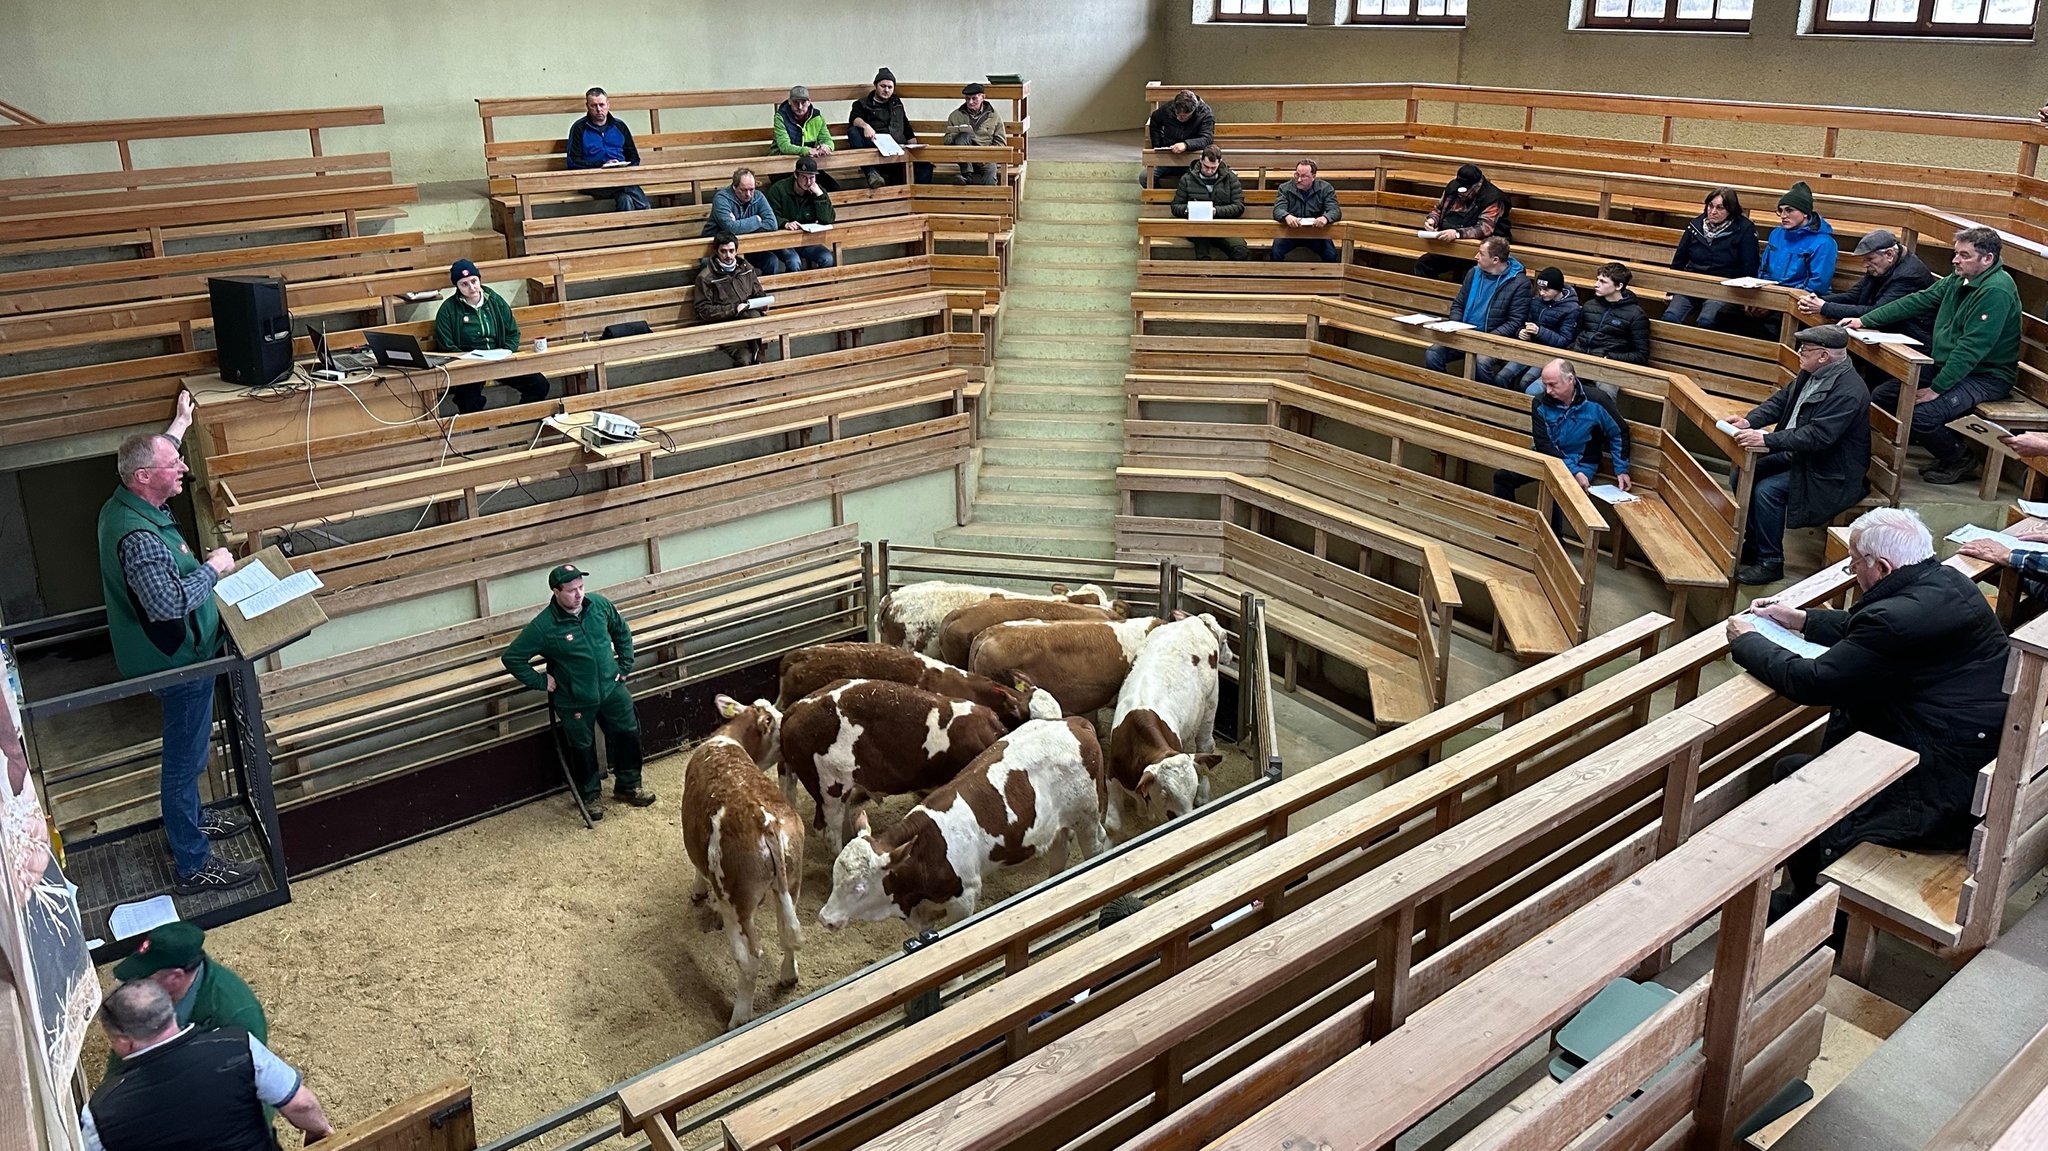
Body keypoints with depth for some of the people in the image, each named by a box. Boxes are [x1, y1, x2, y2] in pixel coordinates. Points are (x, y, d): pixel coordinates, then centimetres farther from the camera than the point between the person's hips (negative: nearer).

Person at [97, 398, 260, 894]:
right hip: (177, 663, -10)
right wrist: (212, 568, -25)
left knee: (187, 751, 27)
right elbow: (170, 602, -40)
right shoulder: (139, 537, -32)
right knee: (185, 757, 2)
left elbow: (156, 459, 24)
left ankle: (187, 818, 47)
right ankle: (194, 865, 13)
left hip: (172, 655, 10)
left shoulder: (126, 502, 0)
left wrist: (180, 425, 33)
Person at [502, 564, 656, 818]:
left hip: (611, 688, 4)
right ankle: (589, 796, 33)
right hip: (575, 701, -4)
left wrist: (625, 665, 5)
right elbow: (512, 658, -14)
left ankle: (628, 786, 34)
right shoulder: (544, 626, -22)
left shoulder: (599, 605, -10)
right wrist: (540, 681, -13)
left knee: (628, 735, 13)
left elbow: (622, 632, 10)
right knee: (583, 748, 12)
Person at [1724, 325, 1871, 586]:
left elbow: (1818, 436, -34)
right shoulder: (1811, 374, 2)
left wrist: (1767, 440, -39)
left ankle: (1770, 563, -9)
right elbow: (1780, 400, 7)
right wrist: (1749, 422, -12)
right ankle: (1751, 543, 12)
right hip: (1797, 455, 10)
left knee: (1767, 491, -23)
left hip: (1831, 475, -9)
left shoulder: (1848, 391, -26)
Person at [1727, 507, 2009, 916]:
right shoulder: (1947, 581, 4)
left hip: (1945, 787, -10)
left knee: (1791, 775, -2)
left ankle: (1812, 901, 22)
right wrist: (1800, 619, 22)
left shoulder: (1899, 619, -27)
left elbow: (1810, 682, -19)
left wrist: (1746, 641, -5)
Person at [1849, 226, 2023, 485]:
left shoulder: (1996, 291, -23)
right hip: (1945, 365, 9)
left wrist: (1936, 389, -27)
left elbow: (1971, 349, -27)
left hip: (1985, 376, -9)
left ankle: (1960, 462, 0)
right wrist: (1864, 320, 2)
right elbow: (1917, 301, 10)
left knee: (1922, 414, -29)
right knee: (1880, 396, 1)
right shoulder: (1959, 279, 5)